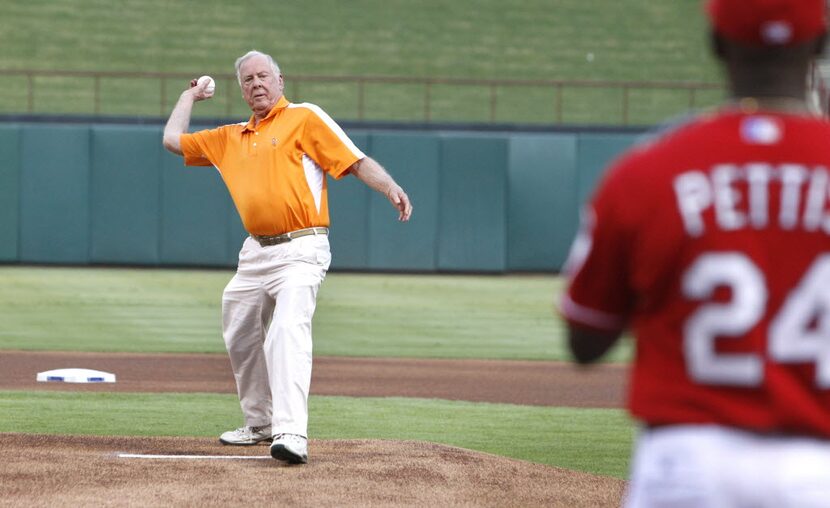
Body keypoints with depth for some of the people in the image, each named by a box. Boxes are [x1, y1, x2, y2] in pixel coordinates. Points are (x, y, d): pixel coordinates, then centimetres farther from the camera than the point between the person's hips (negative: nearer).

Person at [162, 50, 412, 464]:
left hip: (299, 250, -7)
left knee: (288, 331, -24)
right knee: (240, 338, 15)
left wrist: (392, 189, -24)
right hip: (255, 254, 7)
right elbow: (173, 139, 26)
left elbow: (357, 161, -9)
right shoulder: (231, 138, 17)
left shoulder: (304, 118, 0)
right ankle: (260, 424, 34)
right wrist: (191, 96, 34)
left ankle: (292, 433, -36)